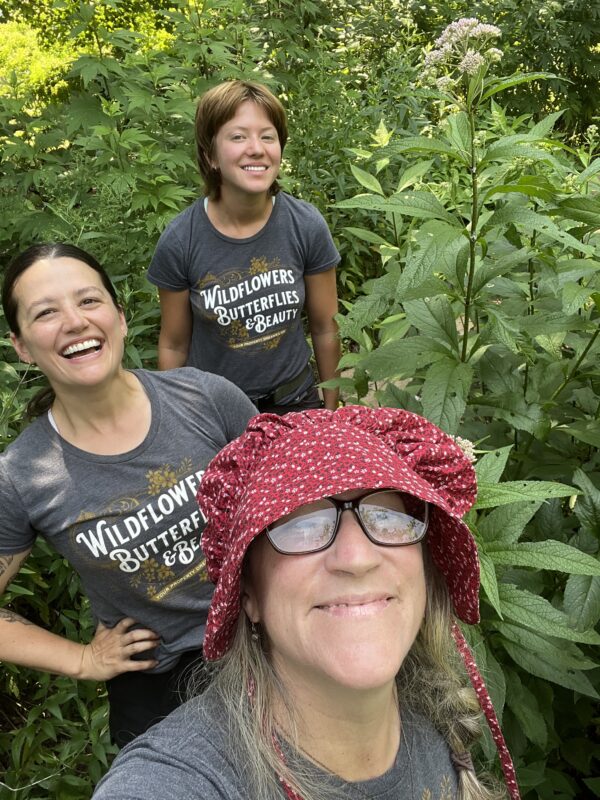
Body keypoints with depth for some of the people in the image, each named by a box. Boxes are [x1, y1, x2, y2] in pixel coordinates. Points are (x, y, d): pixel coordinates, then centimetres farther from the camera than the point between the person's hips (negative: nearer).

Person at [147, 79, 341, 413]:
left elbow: (326, 330, -4)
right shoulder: (180, 241, -17)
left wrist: (333, 410, 3)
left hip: (295, 400, 1)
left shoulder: (307, 226, -14)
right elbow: (174, 345, -5)